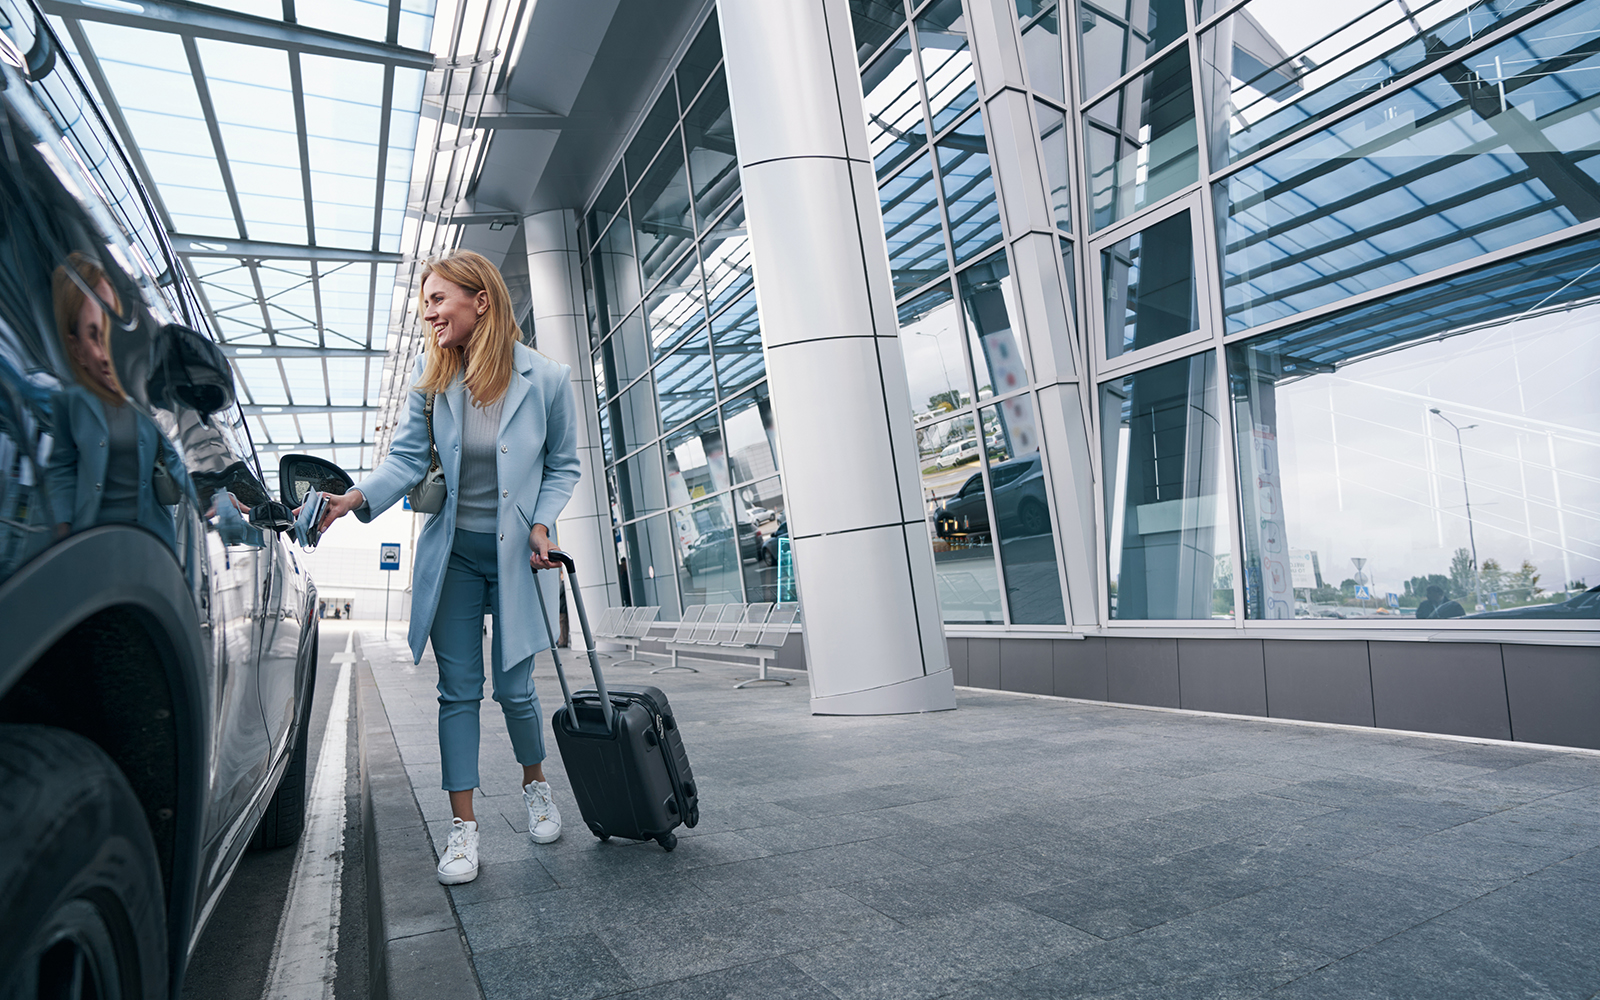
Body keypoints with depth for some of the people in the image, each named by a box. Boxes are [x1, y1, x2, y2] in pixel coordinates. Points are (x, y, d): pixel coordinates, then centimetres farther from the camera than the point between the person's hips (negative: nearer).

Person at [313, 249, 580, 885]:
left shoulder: (545, 379, -8)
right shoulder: (429, 382, -1)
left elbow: (563, 465, 2)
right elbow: (406, 459, -4)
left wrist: (541, 523, -11)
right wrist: (353, 498, -21)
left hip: (516, 553, -2)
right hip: (451, 552, 2)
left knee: (514, 686, 2)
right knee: (458, 688, 2)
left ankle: (535, 785, 31)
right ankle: (463, 825, 12)